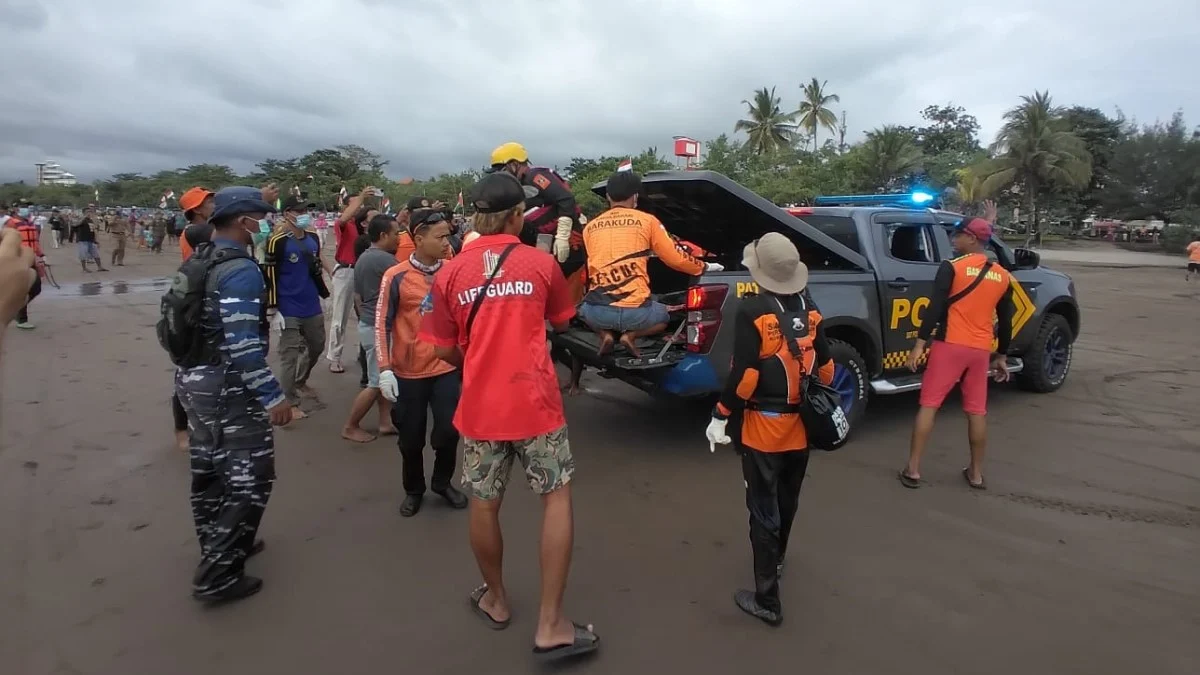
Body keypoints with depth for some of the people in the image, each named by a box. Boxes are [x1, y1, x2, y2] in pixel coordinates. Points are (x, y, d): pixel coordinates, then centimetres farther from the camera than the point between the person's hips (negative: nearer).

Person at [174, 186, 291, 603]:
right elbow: (242, 345, -26)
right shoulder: (241, 270, -20)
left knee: (210, 469, 20)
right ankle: (217, 577, 4)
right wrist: (273, 396, -23)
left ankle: (218, 549, 36)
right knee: (249, 478, -1)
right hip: (228, 386, -10)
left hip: (192, 379, 10)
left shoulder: (197, 261, 9)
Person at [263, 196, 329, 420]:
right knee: (289, 356, -1)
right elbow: (269, 277, -15)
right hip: (288, 310, -7)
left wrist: (324, 294, 21)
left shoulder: (313, 238, 7)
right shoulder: (277, 242, -14)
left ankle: (301, 382, 44)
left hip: (313, 307, 7)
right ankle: (290, 403, 10)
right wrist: (272, 310, -16)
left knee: (317, 347, 20)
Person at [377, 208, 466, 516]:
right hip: (408, 372, -1)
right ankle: (414, 490, 35)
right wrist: (384, 369, -14)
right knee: (411, 437, 11)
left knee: (449, 431, 3)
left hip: (447, 368, 2)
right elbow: (382, 324, -8)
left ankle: (442, 482, 31)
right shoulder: (396, 277, -10)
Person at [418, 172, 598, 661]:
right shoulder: (541, 263, -3)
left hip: (480, 406, 2)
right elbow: (562, 322, 13)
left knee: (484, 504, 16)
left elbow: (444, 351, 1)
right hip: (535, 402, -1)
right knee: (557, 499, 8)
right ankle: (551, 625, 8)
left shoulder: (450, 273, -2)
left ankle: (496, 600, 36)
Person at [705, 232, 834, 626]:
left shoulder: (752, 310, -16)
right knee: (786, 501, 24)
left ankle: (767, 601, 8)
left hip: (763, 426, -6)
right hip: (802, 423, 7)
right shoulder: (808, 309, 3)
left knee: (763, 511, 1)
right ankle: (774, 559, 47)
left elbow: (744, 373, -20)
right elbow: (825, 366, 8)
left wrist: (720, 417, -12)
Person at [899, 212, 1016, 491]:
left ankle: (913, 470, 0)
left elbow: (935, 308, -13)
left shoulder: (952, 267, -6)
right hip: (981, 350, 5)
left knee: (928, 406, 0)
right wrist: (1002, 356, 24)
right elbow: (1005, 322, 16)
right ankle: (976, 473, 21)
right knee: (977, 412, 13)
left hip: (950, 345, -5)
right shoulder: (1003, 277, 11)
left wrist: (920, 343, -11)